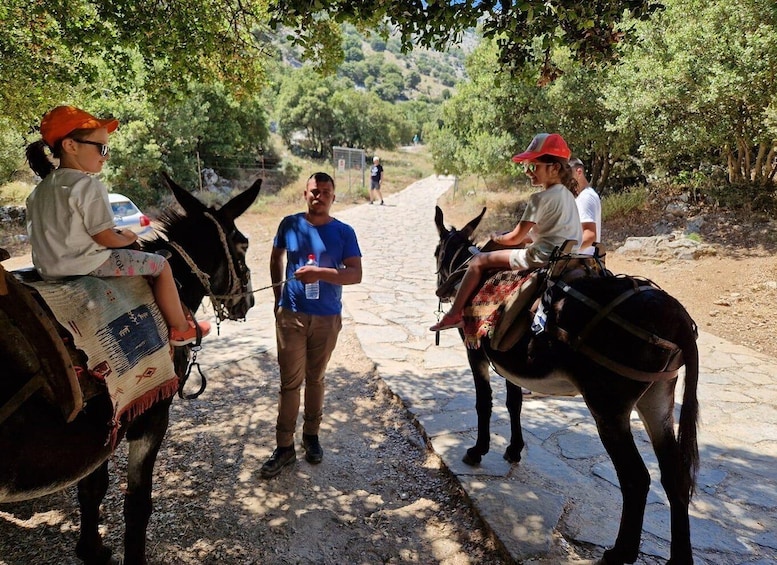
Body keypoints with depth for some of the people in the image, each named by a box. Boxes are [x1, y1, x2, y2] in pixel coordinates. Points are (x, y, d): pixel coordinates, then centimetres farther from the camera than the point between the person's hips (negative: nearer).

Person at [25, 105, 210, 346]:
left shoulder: (40, 188, 9)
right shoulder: (88, 185, -19)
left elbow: (51, 232, 15)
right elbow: (105, 237, -21)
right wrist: (126, 239, 0)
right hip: (87, 267, -10)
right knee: (159, 264, 3)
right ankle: (181, 330, 11)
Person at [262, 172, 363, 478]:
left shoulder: (344, 232, -5)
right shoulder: (290, 224, -2)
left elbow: (356, 274, -12)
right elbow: (276, 257, 14)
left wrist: (320, 273, -25)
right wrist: (278, 295, 8)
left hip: (327, 318, 0)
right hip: (291, 316, 0)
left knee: (316, 379, 15)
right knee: (290, 382, 4)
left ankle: (311, 435, 34)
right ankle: (284, 446, 16)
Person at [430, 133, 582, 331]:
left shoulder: (540, 198, -17)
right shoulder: (567, 195, 11)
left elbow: (515, 238, -14)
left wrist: (497, 238, 6)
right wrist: (528, 237, 16)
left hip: (541, 256, -10)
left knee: (479, 261, -2)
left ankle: (454, 314, 3)